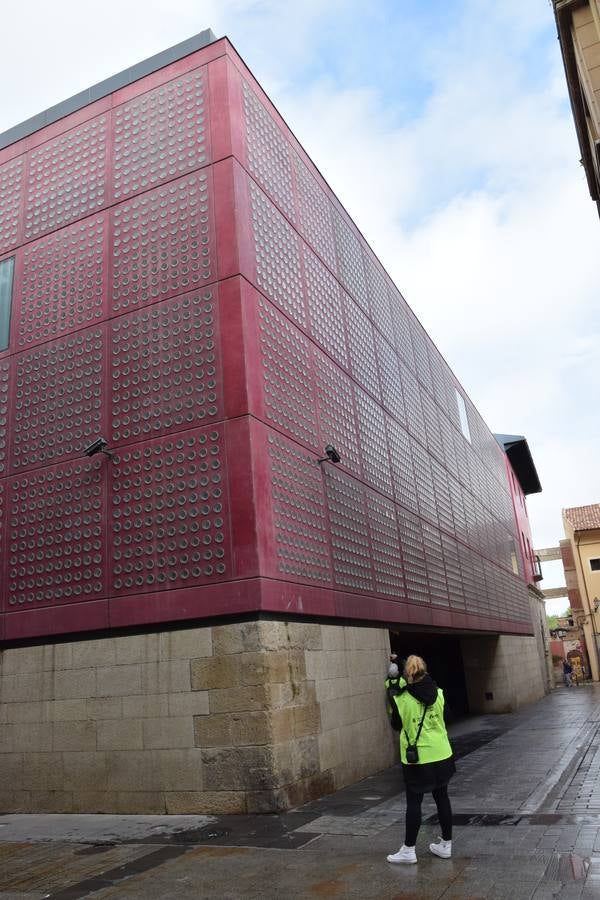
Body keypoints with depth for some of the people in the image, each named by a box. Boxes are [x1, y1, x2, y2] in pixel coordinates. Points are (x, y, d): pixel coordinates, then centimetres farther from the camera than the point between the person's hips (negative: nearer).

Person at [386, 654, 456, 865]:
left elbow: (396, 724, 0)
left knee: (413, 802, 5)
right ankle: (446, 844, 27)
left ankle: (409, 850, 13)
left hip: (416, 758, -4)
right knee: (442, 798, 15)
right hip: (441, 754, 4)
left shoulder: (401, 698, -15)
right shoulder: (439, 694, -5)